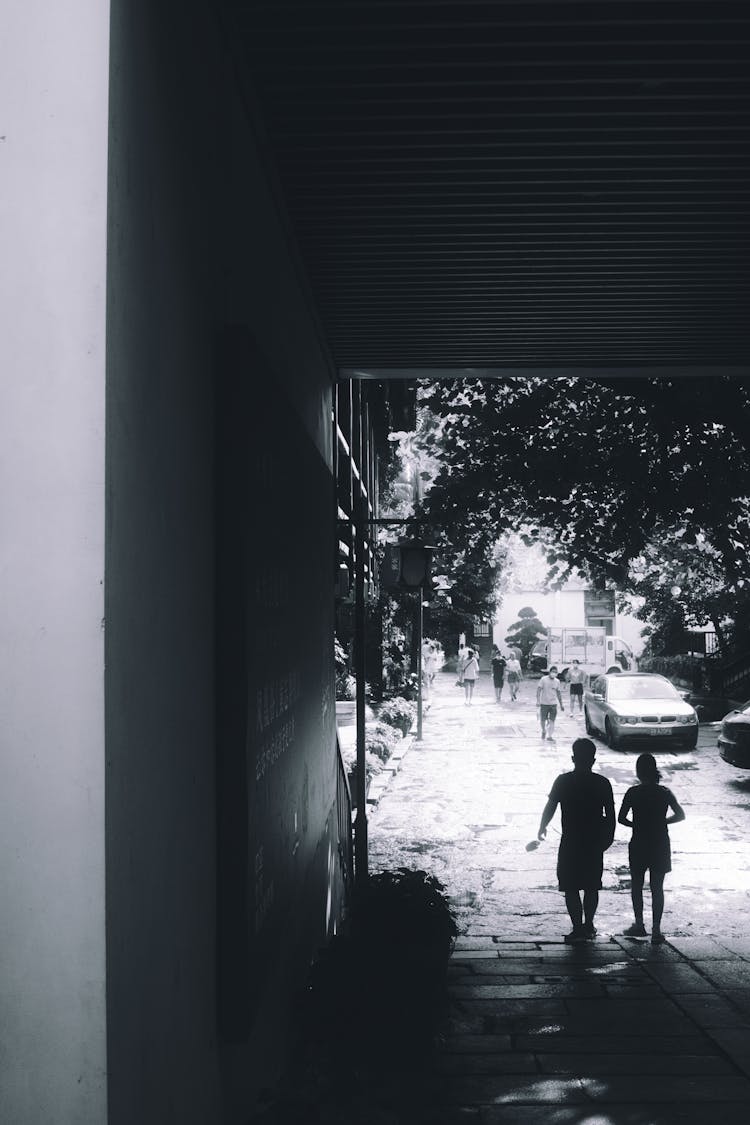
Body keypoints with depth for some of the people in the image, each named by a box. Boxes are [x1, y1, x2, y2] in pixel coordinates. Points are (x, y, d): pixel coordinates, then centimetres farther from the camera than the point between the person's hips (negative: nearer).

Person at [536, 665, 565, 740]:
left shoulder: (557, 681, 6)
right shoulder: (543, 679, -6)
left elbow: (559, 693, 14)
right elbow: (538, 690, -9)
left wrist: (561, 705, 15)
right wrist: (538, 701, -19)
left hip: (553, 704, 2)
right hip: (544, 703, -2)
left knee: (552, 721, -4)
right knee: (542, 720, 4)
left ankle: (550, 736, 3)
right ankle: (543, 731, 33)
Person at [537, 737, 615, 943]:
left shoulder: (563, 781, -8)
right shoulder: (602, 783, -3)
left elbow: (550, 807, -4)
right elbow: (611, 815, 0)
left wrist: (542, 828, 12)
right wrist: (608, 837, 13)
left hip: (570, 843, -3)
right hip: (595, 843, 3)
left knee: (571, 888, 5)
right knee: (591, 887, 16)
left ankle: (578, 929, 2)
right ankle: (588, 926, 21)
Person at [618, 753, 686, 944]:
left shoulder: (633, 792, -10)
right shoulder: (665, 792, -4)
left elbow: (621, 818, -8)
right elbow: (680, 815, -1)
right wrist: (662, 822, 10)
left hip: (639, 845, -2)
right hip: (660, 845, 2)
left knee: (636, 885, 16)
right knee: (657, 888, 7)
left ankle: (639, 924, 20)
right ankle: (656, 930, 4)